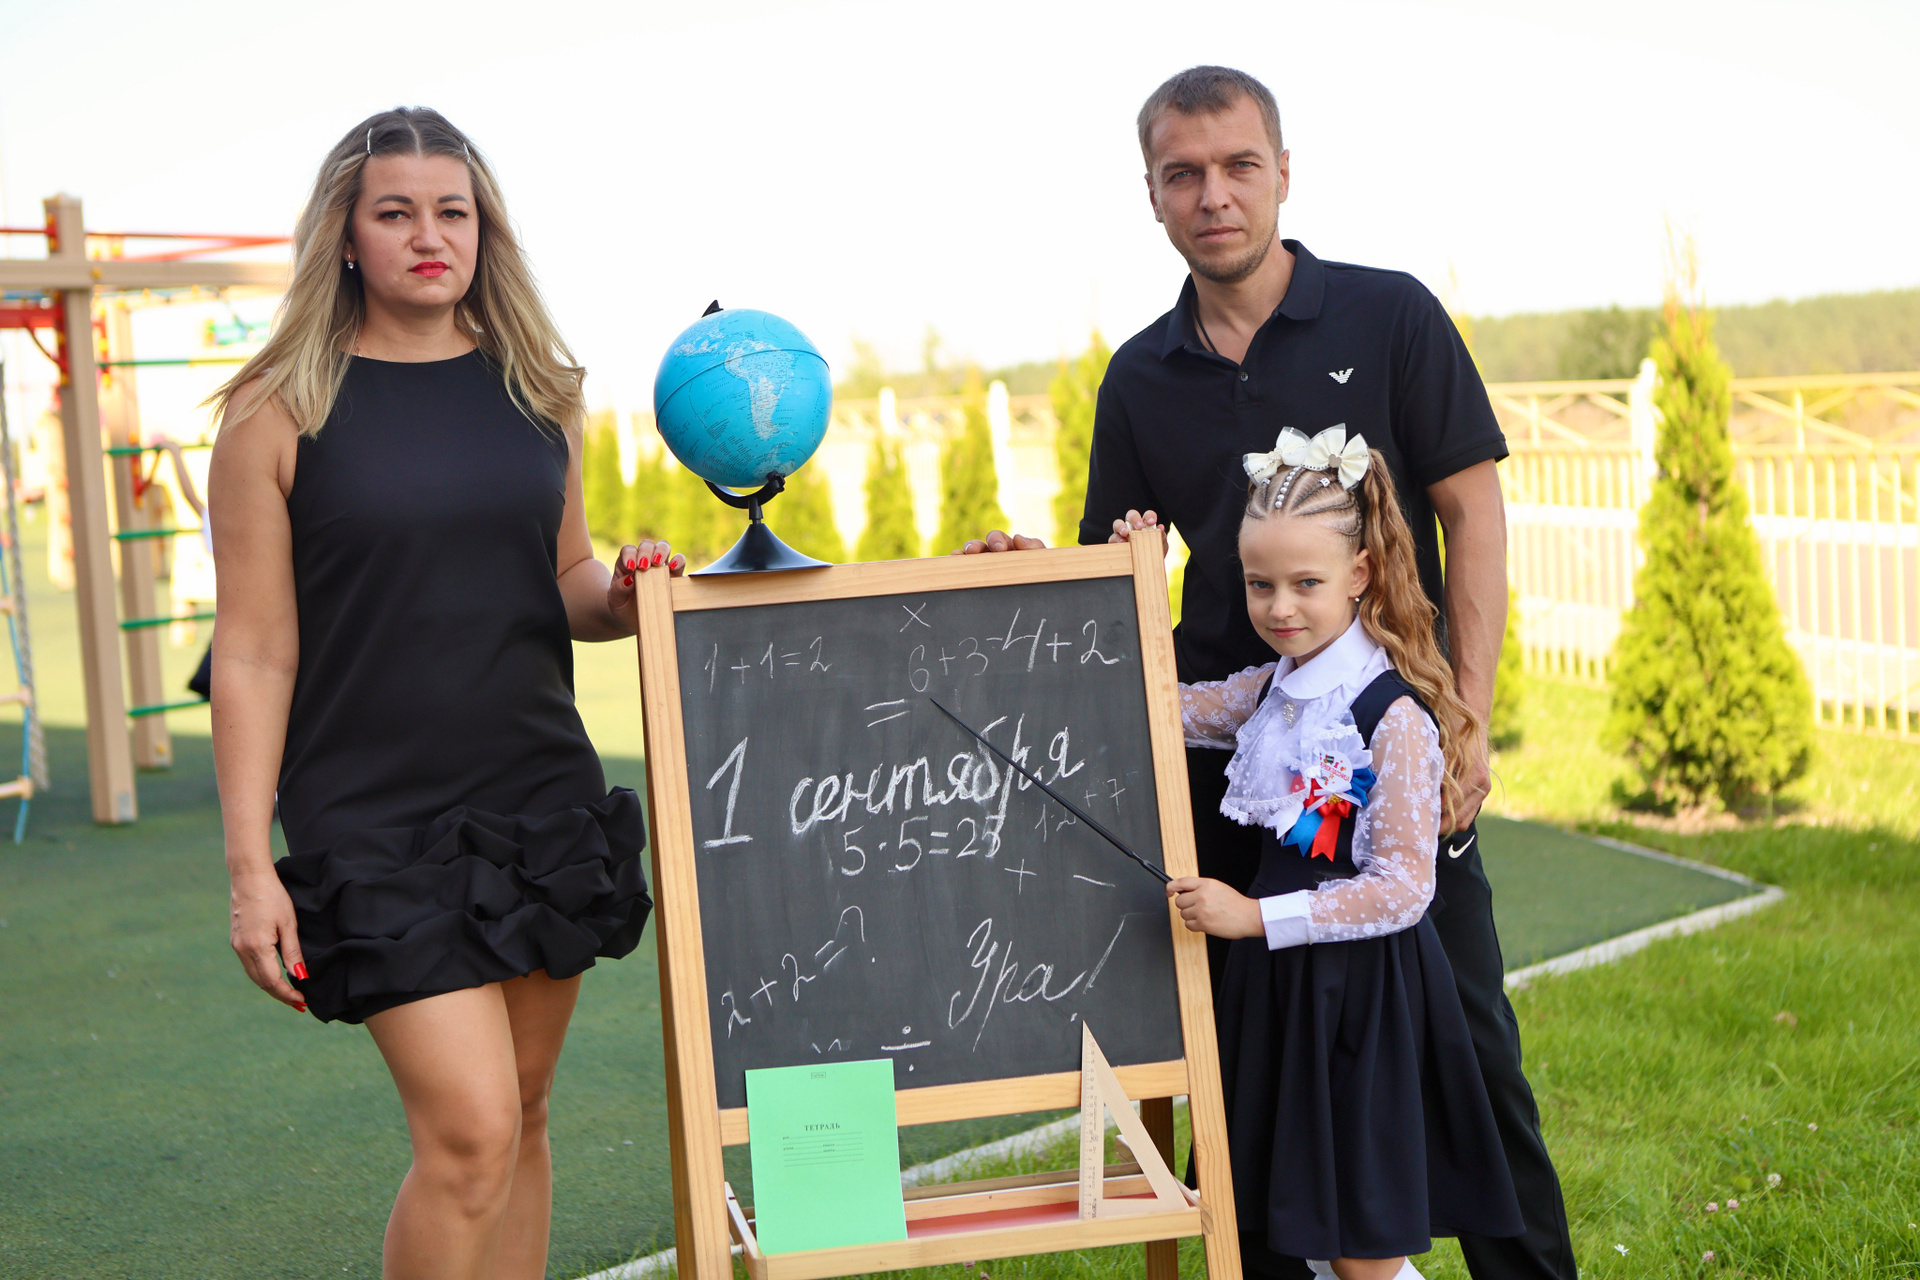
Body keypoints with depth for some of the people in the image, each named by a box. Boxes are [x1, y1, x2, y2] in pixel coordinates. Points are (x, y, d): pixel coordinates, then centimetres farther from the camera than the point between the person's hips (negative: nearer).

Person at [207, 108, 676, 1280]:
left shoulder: (536, 392, 8)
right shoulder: (282, 412, -4)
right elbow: (254, 653, -5)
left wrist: (628, 589, -6)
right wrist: (250, 864, -9)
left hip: (543, 798, 5)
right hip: (375, 818, -4)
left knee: (521, 1118, 10)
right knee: (470, 1130, -13)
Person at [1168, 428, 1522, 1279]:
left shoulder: (1394, 716, -18)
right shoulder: (1270, 690, 5)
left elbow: (1403, 888, -19)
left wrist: (1257, 916, -20)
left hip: (1365, 991, -8)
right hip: (1281, 983, 8)